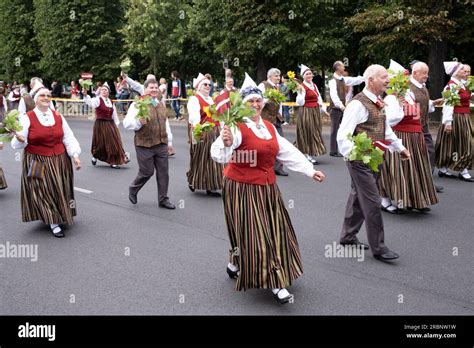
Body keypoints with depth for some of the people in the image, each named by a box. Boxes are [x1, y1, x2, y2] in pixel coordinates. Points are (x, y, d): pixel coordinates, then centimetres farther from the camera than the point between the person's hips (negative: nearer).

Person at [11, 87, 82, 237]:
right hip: (37, 164, -4)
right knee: (43, 192, -3)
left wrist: (75, 155, -6)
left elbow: (69, 138, 6)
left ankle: (60, 216, 30)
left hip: (60, 162, 4)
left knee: (60, 191, 10)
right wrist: (20, 139, -32)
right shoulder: (27, 118, -6)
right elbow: (18, 144, -8)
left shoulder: (58, 116, 6)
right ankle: (53, 223, 4)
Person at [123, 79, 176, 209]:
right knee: (147, 172, 1)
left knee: (163, 172, 6)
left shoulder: (161, 105, 14)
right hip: (145, 145, -6)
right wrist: (139, 122, -30)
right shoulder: (137, 105, -7)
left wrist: (169, 141, 22)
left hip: (161, 145, 6)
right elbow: (127, 124, -12)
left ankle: (163, 199, 17)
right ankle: (133, 190, 30)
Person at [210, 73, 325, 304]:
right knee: (253, 235, -5)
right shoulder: (236, 127, -13)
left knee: (274, 232, 14)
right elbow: (219, 155, -27)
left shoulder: (269, 127, 11)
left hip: (267, 187, 8)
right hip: (242, 189, -8)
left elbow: (288, 152, 16)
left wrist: (310, 171, 14)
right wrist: (226, 143, -49)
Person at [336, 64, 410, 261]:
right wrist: (352, 153, -36)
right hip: (360, 160, -9)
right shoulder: (358, 104, -17)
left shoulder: (378, 103, 12)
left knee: (358, 198, 17)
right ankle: (378, 248, 5)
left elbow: (385, 129, 26)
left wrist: (400, 147, 28)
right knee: (372, 202, -5)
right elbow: (343, 135, -23)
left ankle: (348, 237, 30)